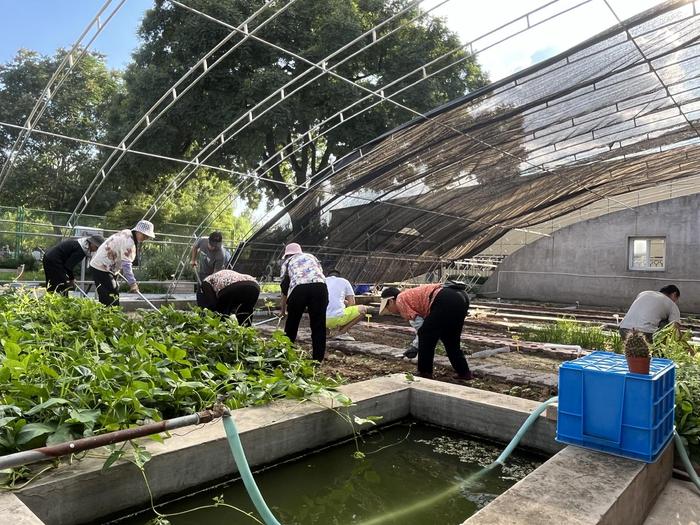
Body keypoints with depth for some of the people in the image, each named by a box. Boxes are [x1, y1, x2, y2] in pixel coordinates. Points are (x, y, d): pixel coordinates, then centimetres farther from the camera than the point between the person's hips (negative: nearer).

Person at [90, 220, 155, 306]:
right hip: (102, 268, -11)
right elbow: (126, 264, -26)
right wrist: (132, 283, -26)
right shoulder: (129, 241, -21)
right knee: (112, 299, -13)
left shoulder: (126, 234, 9)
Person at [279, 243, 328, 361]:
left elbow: (284, 288, 25)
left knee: (292, 323, 16)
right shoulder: (311, 256, 33)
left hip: (299, 288, -1)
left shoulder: (287, 262, 28)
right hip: (320, 285, 1)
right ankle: (318, 358, 10)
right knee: (319, 324, 9)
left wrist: (283, 310, 35)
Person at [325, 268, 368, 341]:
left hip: (323, 319, 5)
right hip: (338, 318, -5)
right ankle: (342, 333, 1)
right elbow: (352, 303, 7)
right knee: (363, 309, 14)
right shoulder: (344, 281, 12)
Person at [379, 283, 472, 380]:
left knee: (425, 336, 3)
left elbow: (418, 322, -4)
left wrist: (415, 347, 7)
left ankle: (424, 374, 11)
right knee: (450, 340, 23)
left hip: (445, 301, -10)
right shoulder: (411, 295, 31)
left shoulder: (400, 299, 5)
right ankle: (464, 373, 27)